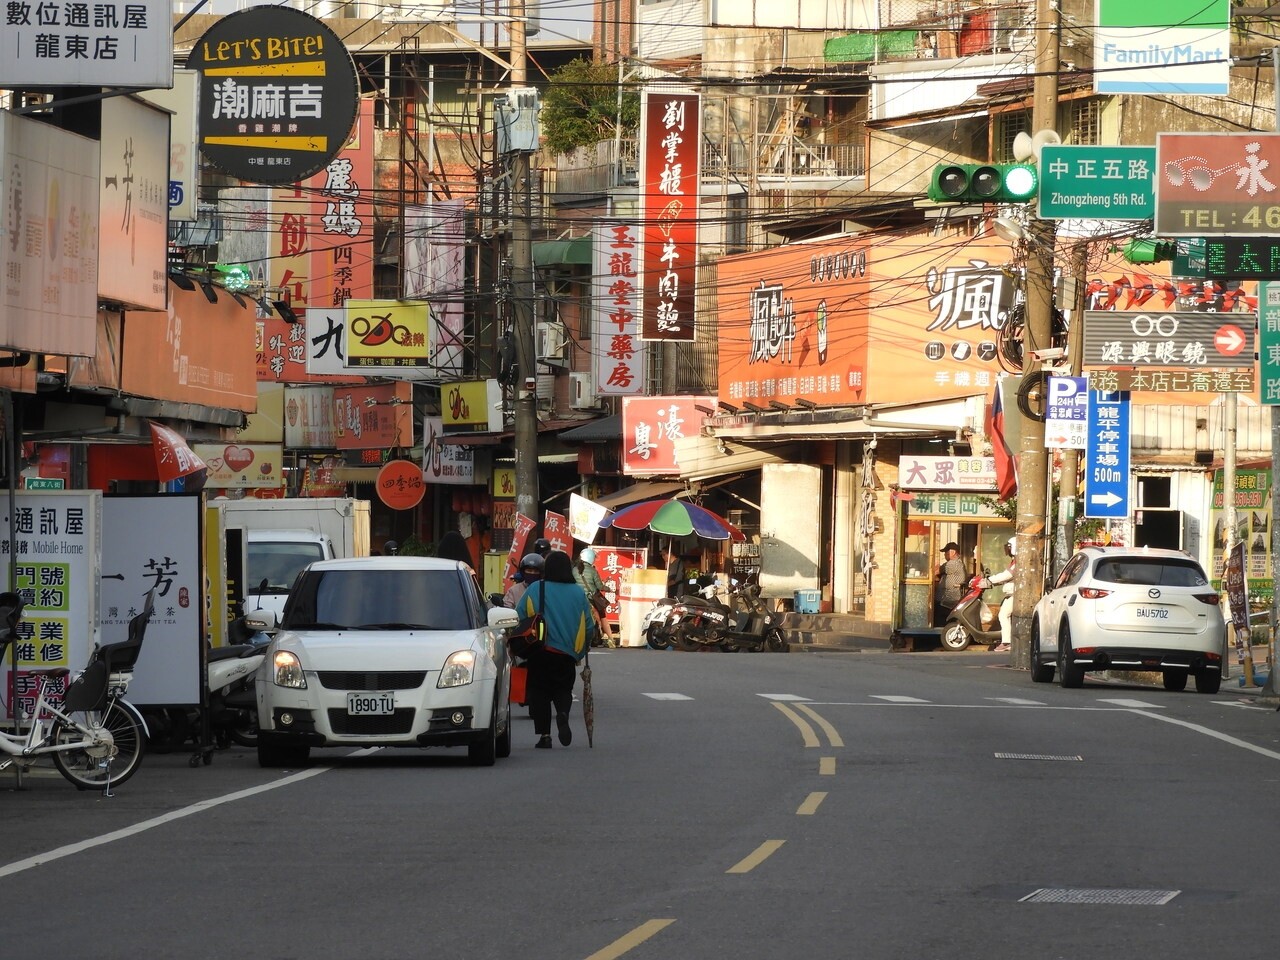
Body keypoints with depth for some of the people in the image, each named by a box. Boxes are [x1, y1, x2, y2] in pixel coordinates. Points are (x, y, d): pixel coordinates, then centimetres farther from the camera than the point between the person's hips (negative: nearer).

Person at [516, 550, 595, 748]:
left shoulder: (535, 590, -3)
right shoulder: (578, 593, 4)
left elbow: (518, 620, -4)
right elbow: (589, 628, 8)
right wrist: (580, 652, 21)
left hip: (540, 652, -2)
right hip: (567, 655, 2)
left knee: (539, 692, 8)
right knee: (563, 689, 15)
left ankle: (544, 734, 0)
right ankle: (563, 713, -17)